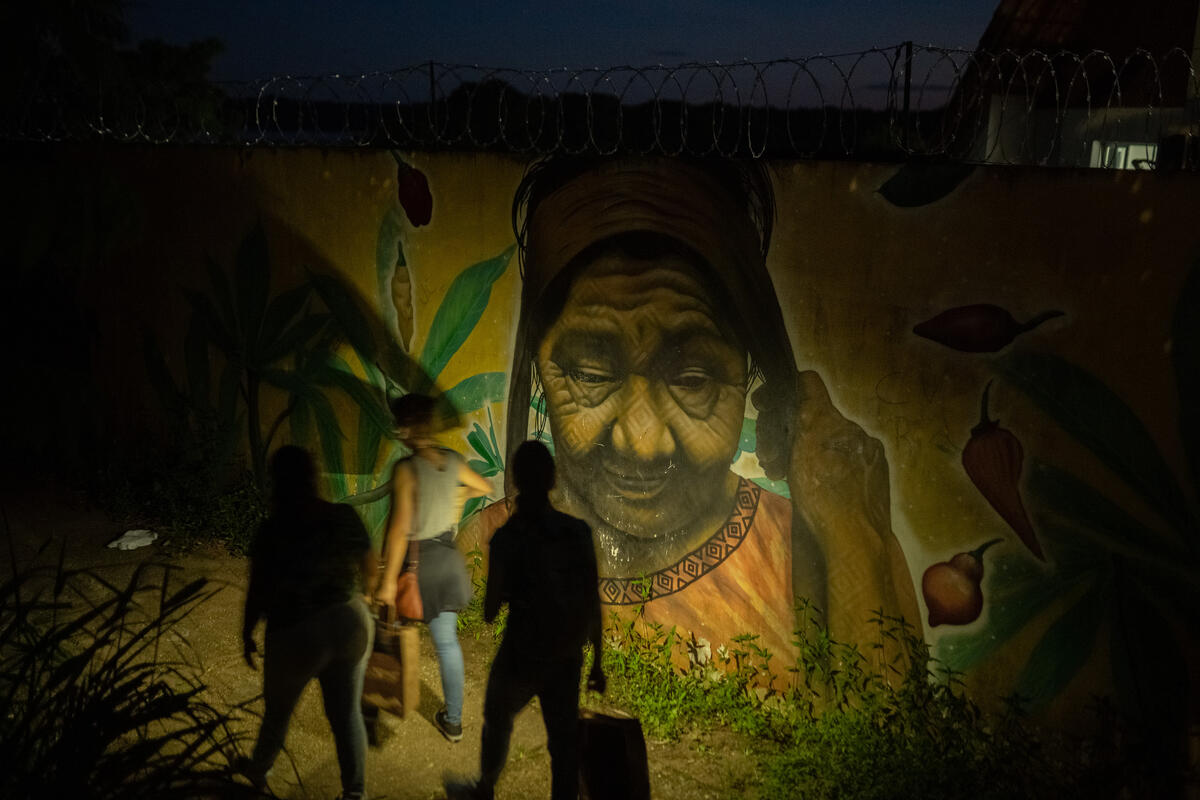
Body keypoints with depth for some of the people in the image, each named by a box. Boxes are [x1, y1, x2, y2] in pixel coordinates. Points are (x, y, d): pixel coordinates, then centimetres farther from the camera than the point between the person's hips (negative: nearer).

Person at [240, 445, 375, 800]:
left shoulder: (272, 532, -19)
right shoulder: (345, 517, -9)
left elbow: (258, 593, -10)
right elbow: (368, 567, 3)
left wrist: (247, 635, 6)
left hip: (298, 636, -2)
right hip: (352, 625, 3)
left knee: (278, 709, 24)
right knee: (347, 714, 15)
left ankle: (258, 770, 49)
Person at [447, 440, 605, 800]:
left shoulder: (508, 537, -16)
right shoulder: (578, 531, -5)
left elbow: (491, 609, -13)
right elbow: (593, 602, -1)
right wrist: (596, 662, 8)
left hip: (522, 654, -2)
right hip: (567, 657, 3)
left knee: (497, 719, 23)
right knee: (563, 737, 11)